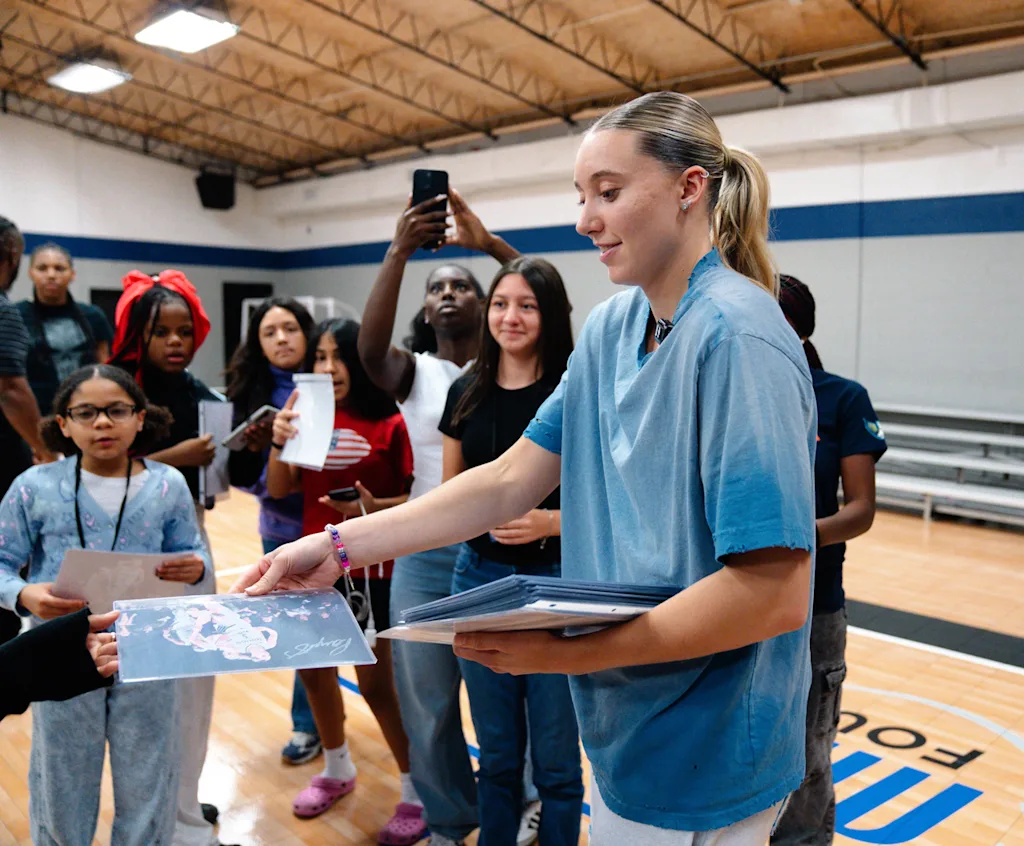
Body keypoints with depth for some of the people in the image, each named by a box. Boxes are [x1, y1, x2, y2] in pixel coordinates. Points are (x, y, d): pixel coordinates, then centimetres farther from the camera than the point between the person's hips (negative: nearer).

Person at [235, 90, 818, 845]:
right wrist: (337, 547, -4)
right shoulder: (610, 328, 3)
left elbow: (776, 593, -27)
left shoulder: (736, 336, -23)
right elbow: (511, 480, 1)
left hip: (700, 757, -7)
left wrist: (568, 650, -27)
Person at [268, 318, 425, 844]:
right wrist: (279, 442, -16)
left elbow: (417, 496, -11)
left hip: (370, 567, -6)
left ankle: (419, 793, 20)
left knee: (376, 683, 1)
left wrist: (375, 507, -28)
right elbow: (279, 490, 0)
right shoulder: (308, 418, 3)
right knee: (314, 670, 18)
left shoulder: (389, 423, -12)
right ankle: (337, 770, 42)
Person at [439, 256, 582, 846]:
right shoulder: (467, 394, 4)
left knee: (555, 758, 8)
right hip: (479, 580, 4)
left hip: (557, 583, -4)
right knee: (497, 752, 17)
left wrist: (550, 522, -24)